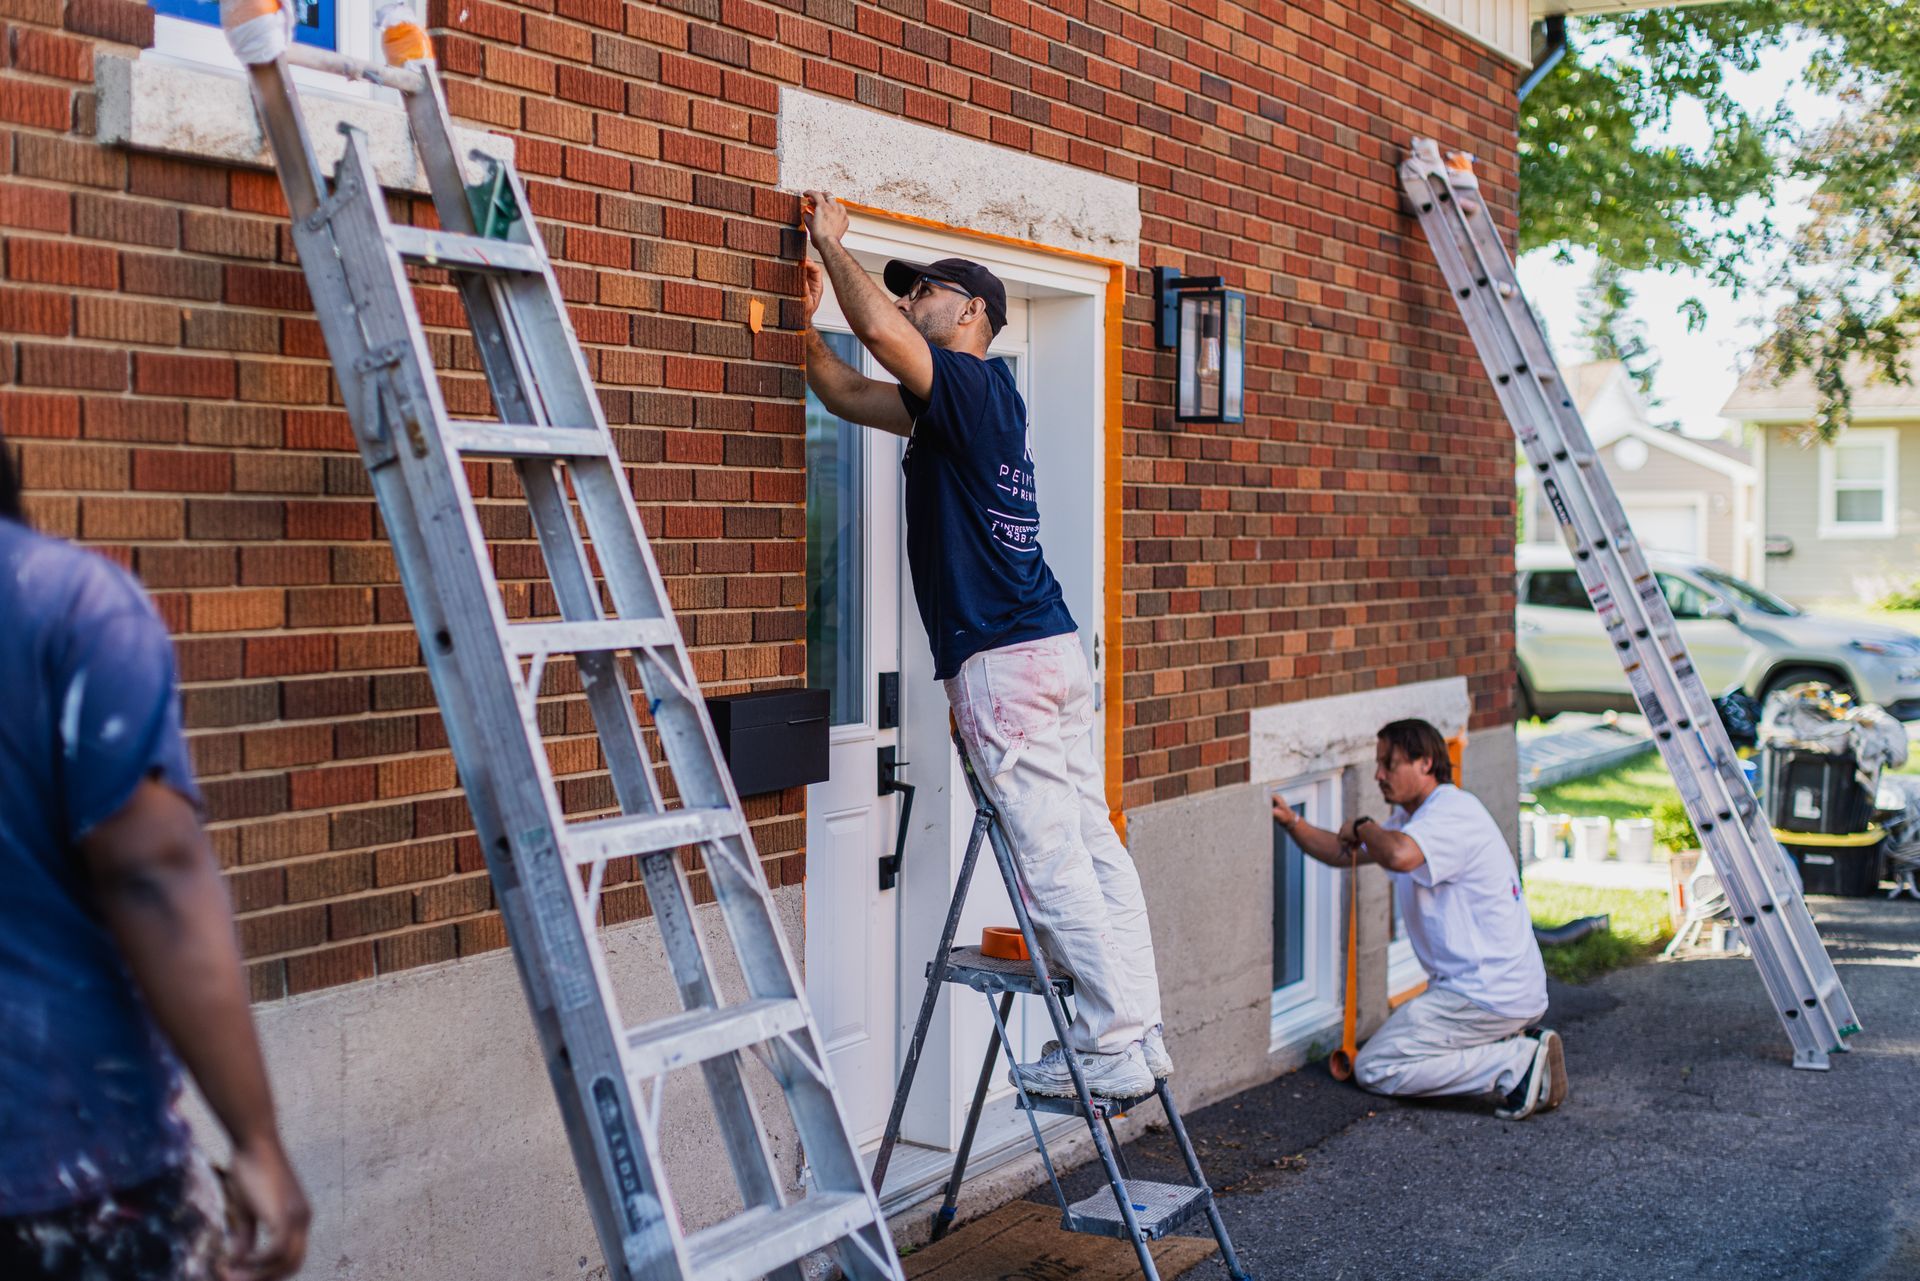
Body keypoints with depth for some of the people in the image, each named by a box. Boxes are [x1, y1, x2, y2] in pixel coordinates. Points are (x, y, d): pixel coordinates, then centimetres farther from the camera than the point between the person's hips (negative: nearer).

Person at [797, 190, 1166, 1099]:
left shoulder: (973, 385, -6)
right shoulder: (963, 403, 21)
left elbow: (879, 329, -21)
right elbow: (848, 394, 27)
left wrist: (831, 242, -6)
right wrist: (803, 322, 17)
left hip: (1003, 663, -10)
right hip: (1053, 649, 10)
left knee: (1053, 862, -6)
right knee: (1093, 847, 9)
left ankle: (1113, 1049, -2)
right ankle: (1139, 1031, 15)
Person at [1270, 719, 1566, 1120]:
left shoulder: (1454, 812, -18)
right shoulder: (1411, 817, 16)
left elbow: (1399, 855, -38)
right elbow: (1342, 852, 21)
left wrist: (1362, 827, -17)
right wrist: (1292, 821, 4)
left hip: (1490, 993, -11)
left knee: (1375, 1068, -8)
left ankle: (1517, 1064, -11)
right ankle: (1510, 1044, 11)